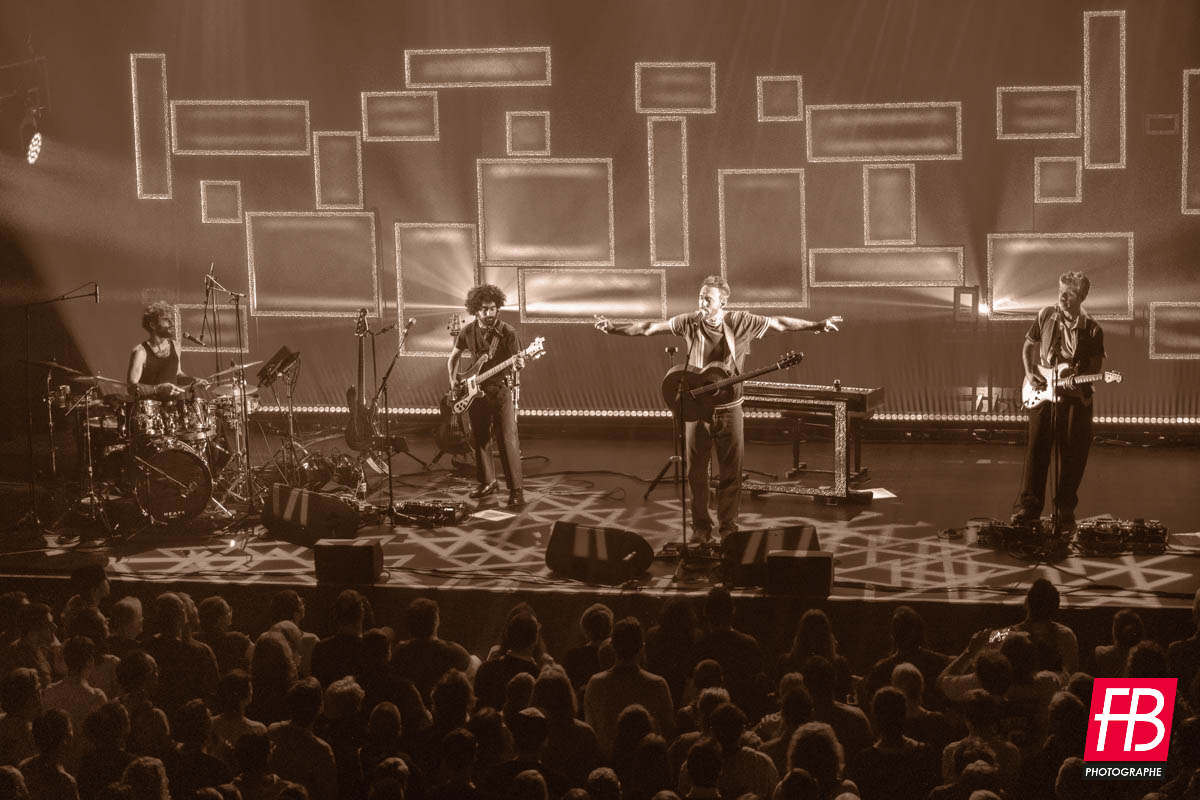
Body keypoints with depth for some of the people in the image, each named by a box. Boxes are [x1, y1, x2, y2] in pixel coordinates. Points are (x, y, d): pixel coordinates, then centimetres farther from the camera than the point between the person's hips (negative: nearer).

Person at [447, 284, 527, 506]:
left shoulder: (507, 332, -10)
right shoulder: (468, 331, 3)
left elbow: (517, 360, -13)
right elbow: (454, 357, 18)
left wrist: (519, 364, -36)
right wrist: (453, 381, 7)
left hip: (502, 389, -5)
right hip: (476, 390, 5)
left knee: (508, 440, -12)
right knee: (480, 438, 12)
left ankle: (516, 489, -10)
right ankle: (488, 482, 28)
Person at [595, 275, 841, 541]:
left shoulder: (740, 322, -7)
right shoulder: (689, 323, -6)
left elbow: (778, 323, -3)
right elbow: (649, 328, -5)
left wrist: (817, 326, -10)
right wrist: (613, 328, -13)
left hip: (729, 407, 0)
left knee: (732, 471, 5)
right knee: (696, 470, 5)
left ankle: (728, 525, 18)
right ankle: (701, 526, 17)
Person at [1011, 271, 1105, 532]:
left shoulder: (1091, 330, -3)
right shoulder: (1046, 315, 2)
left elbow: (1095, 366, 0)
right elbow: (1028, 346, 13)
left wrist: (1079, 381, -19)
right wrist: (1029, 373, -1)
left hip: (1075, 399, -1)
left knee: (1072, 456, 3)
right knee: (1036, 450, -1)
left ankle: (1064, 511, 14)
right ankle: (1027, 506, 4)